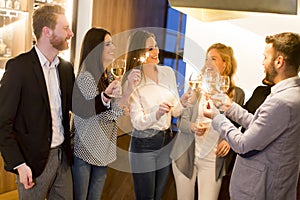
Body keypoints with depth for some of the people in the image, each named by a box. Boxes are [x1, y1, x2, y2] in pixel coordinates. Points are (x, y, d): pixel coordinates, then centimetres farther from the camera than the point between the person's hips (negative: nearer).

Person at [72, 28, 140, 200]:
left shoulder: (109, 76, 9)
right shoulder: (86, 77, -17)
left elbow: (115, 110, 4)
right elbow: (107, 115, -23)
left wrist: (131, 87, -8)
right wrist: (129, 89, -38)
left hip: (103, 151, 8)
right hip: (85, 151, -7)